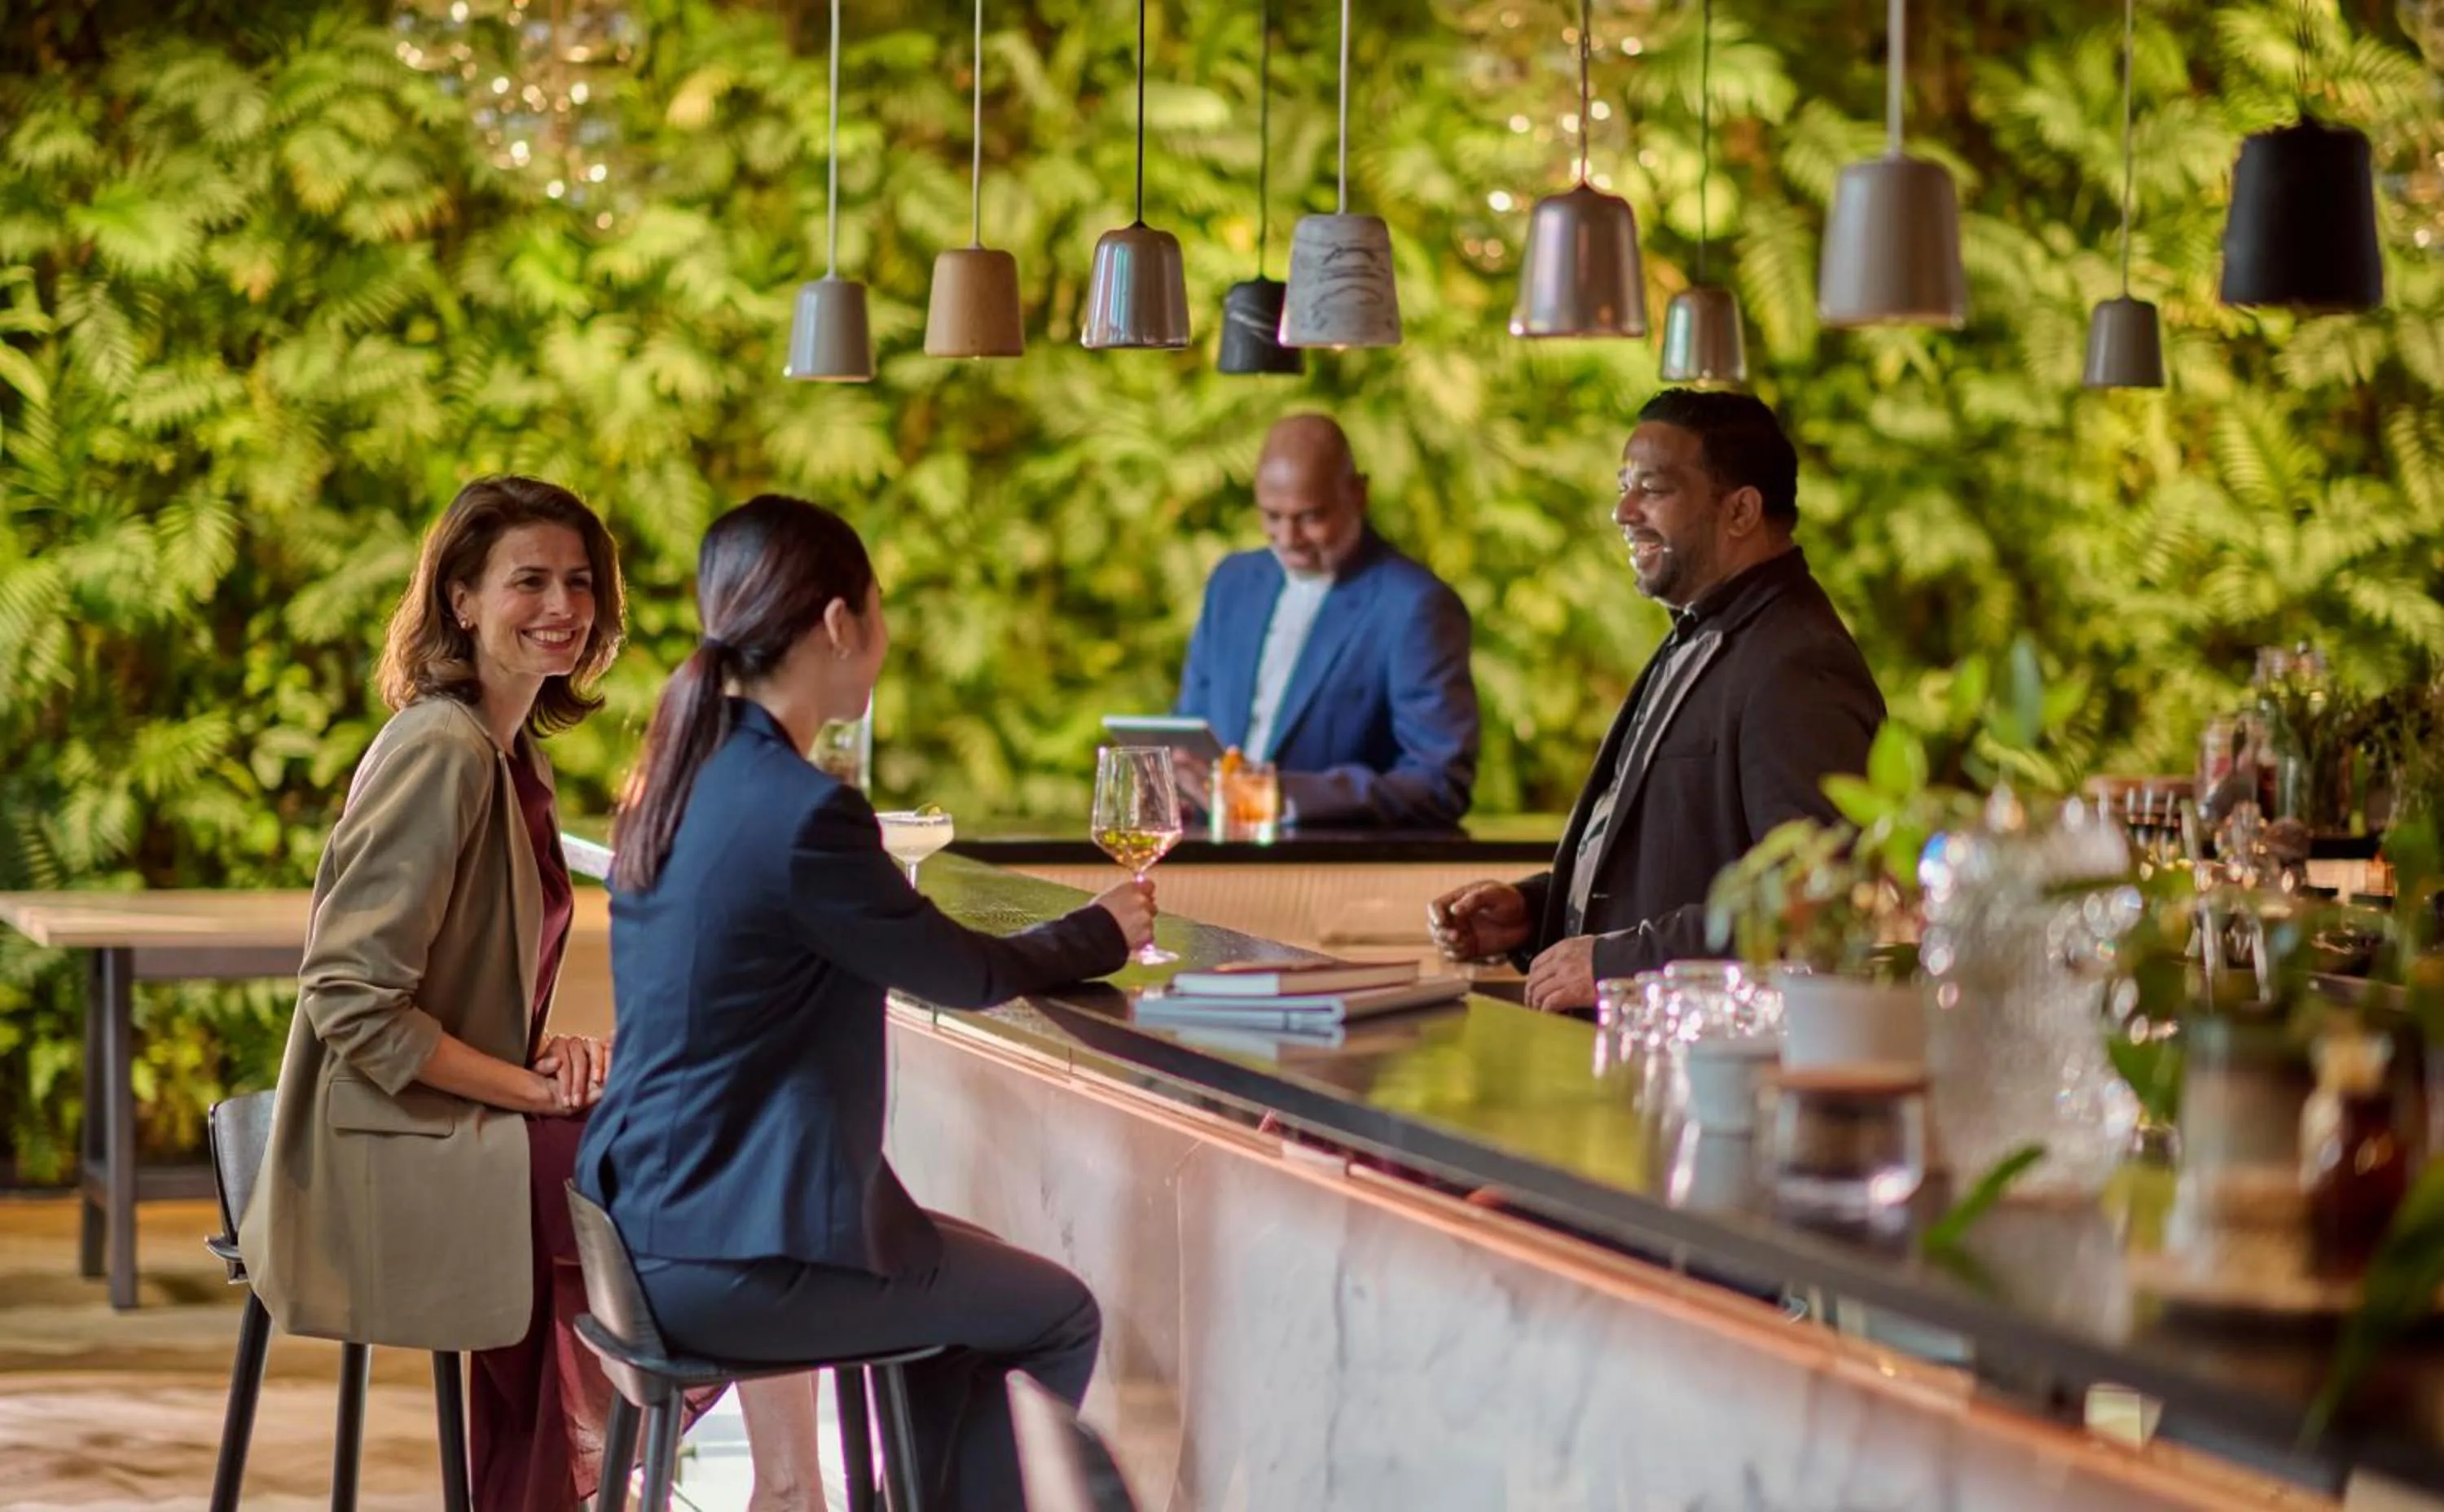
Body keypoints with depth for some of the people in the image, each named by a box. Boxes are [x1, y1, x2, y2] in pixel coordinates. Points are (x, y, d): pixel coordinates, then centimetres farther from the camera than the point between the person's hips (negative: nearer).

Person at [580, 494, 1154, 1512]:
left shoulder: (676, 779, 6)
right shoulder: (802, 814, -21)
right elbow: (966, 977, -9)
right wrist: (1105, 931, 9)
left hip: (647, 1227, 9)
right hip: (730, 1264, -9)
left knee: (975, 1282, 28)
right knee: (1060, 1319, 12)